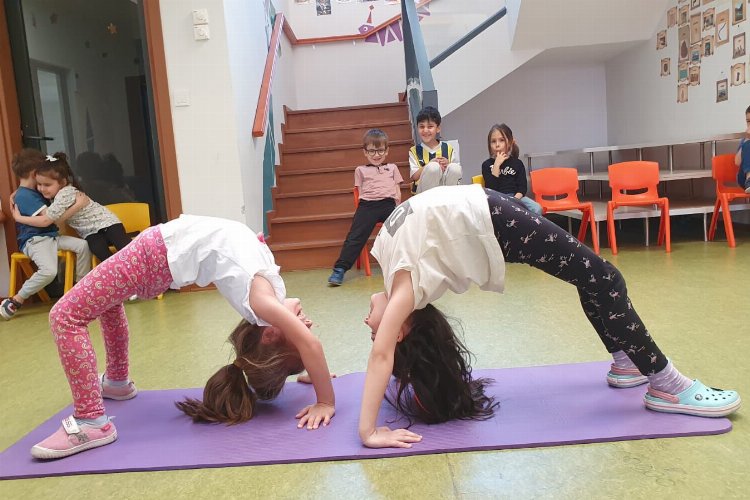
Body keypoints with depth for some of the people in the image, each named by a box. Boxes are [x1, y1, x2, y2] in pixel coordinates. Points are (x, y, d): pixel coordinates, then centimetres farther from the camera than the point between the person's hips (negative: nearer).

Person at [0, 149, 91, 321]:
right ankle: (15, 301, -14)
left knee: (82, 245, -12)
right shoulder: (25, 196, -15)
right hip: (34, 241, -9)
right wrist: (78, 205, -21)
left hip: (51, 236, 9)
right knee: (49, 270, -33)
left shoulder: (34, 192, 15)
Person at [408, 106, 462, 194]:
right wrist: (430, 164, -17)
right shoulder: (414, 151, 8)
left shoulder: (448, 149, 10)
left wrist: (448, 165, -11)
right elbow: (414, 176, -4)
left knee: (454, 167, -26)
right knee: (433, 167, -30)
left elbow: (458, 174, 8)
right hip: (424, 192, -2)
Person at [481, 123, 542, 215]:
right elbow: (491, 189, -8)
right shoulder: (487, 165, 6)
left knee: (537, 209, -24)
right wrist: (497, 165, -11)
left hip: (516, 197, 3)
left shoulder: (517, 163, 11)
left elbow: (522, 188, 4)